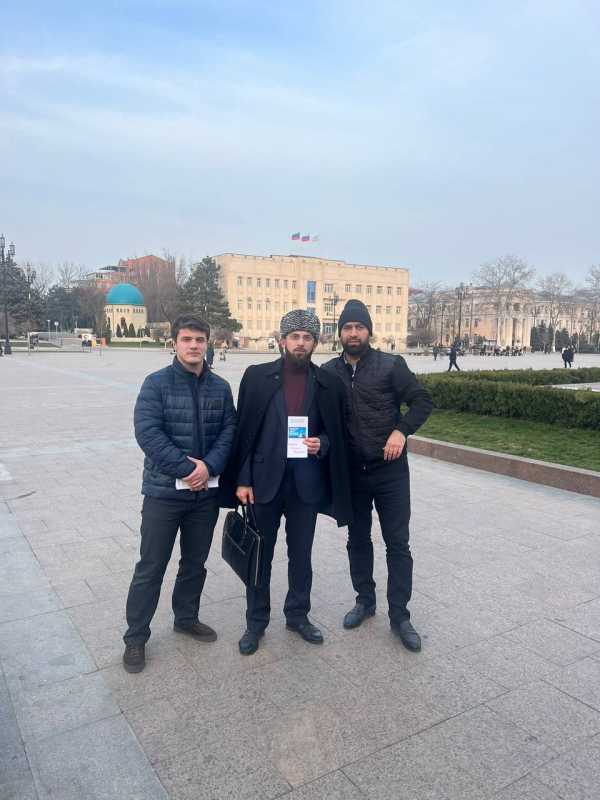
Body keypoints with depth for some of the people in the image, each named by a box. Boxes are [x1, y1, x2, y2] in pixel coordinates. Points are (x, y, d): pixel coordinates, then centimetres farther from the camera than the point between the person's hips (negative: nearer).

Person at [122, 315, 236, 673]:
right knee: (151, 567, 6)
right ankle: (136, 636, 22)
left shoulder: (221, 387, 4)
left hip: (206, 492, 4)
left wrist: (209, 466, -16)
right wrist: (185, 468, -21)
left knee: (195, 562, 19)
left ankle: (187, 617, 40)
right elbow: (147, 431, -17)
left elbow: (229, 430, 0)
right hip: (164, 491, -4)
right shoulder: (157, 383, -8)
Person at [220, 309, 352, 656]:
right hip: (264, 480, -1)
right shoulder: (257, 376, -2)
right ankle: (256, 622, 29)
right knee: (259, 556, 11)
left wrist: (322, 444, -13)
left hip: (306, 484, 1)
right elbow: (244, 431, -2)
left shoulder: (329, 384, 2)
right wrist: (242, 479, -6)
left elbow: (338, 434, 9)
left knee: (301, 555, 16)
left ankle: (298, 615, 35)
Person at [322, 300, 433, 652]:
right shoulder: (329, 372, 2)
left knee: (397, 543, 3)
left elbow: (422, 401, -6)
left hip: (390, 469, -3)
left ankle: (399, 615, 16)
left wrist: (402, 430, -20)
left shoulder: (391, 365, -7)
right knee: (358, 539, 16)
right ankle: (365, 600, 35)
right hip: (351, 471, 3)